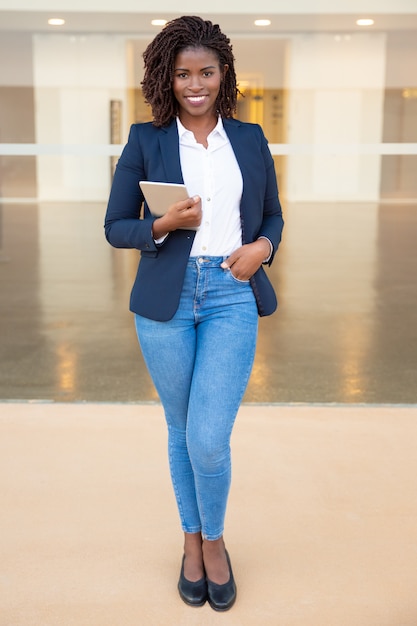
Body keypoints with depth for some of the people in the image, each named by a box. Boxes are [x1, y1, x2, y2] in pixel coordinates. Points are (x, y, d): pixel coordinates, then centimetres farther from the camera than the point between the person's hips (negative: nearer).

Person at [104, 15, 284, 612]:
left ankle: (214, 540, 23)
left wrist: (261, 247, -7)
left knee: (210, 439, -6)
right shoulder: (146, 140, 2)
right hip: (167, 299, 0)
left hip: (232, 297, 0)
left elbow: (272, 216, 14)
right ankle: (192, 538, 35)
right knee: (181, 431, 12)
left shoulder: (250, 138, 8)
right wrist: (165, 225, -15)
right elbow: (116, 226, 3)